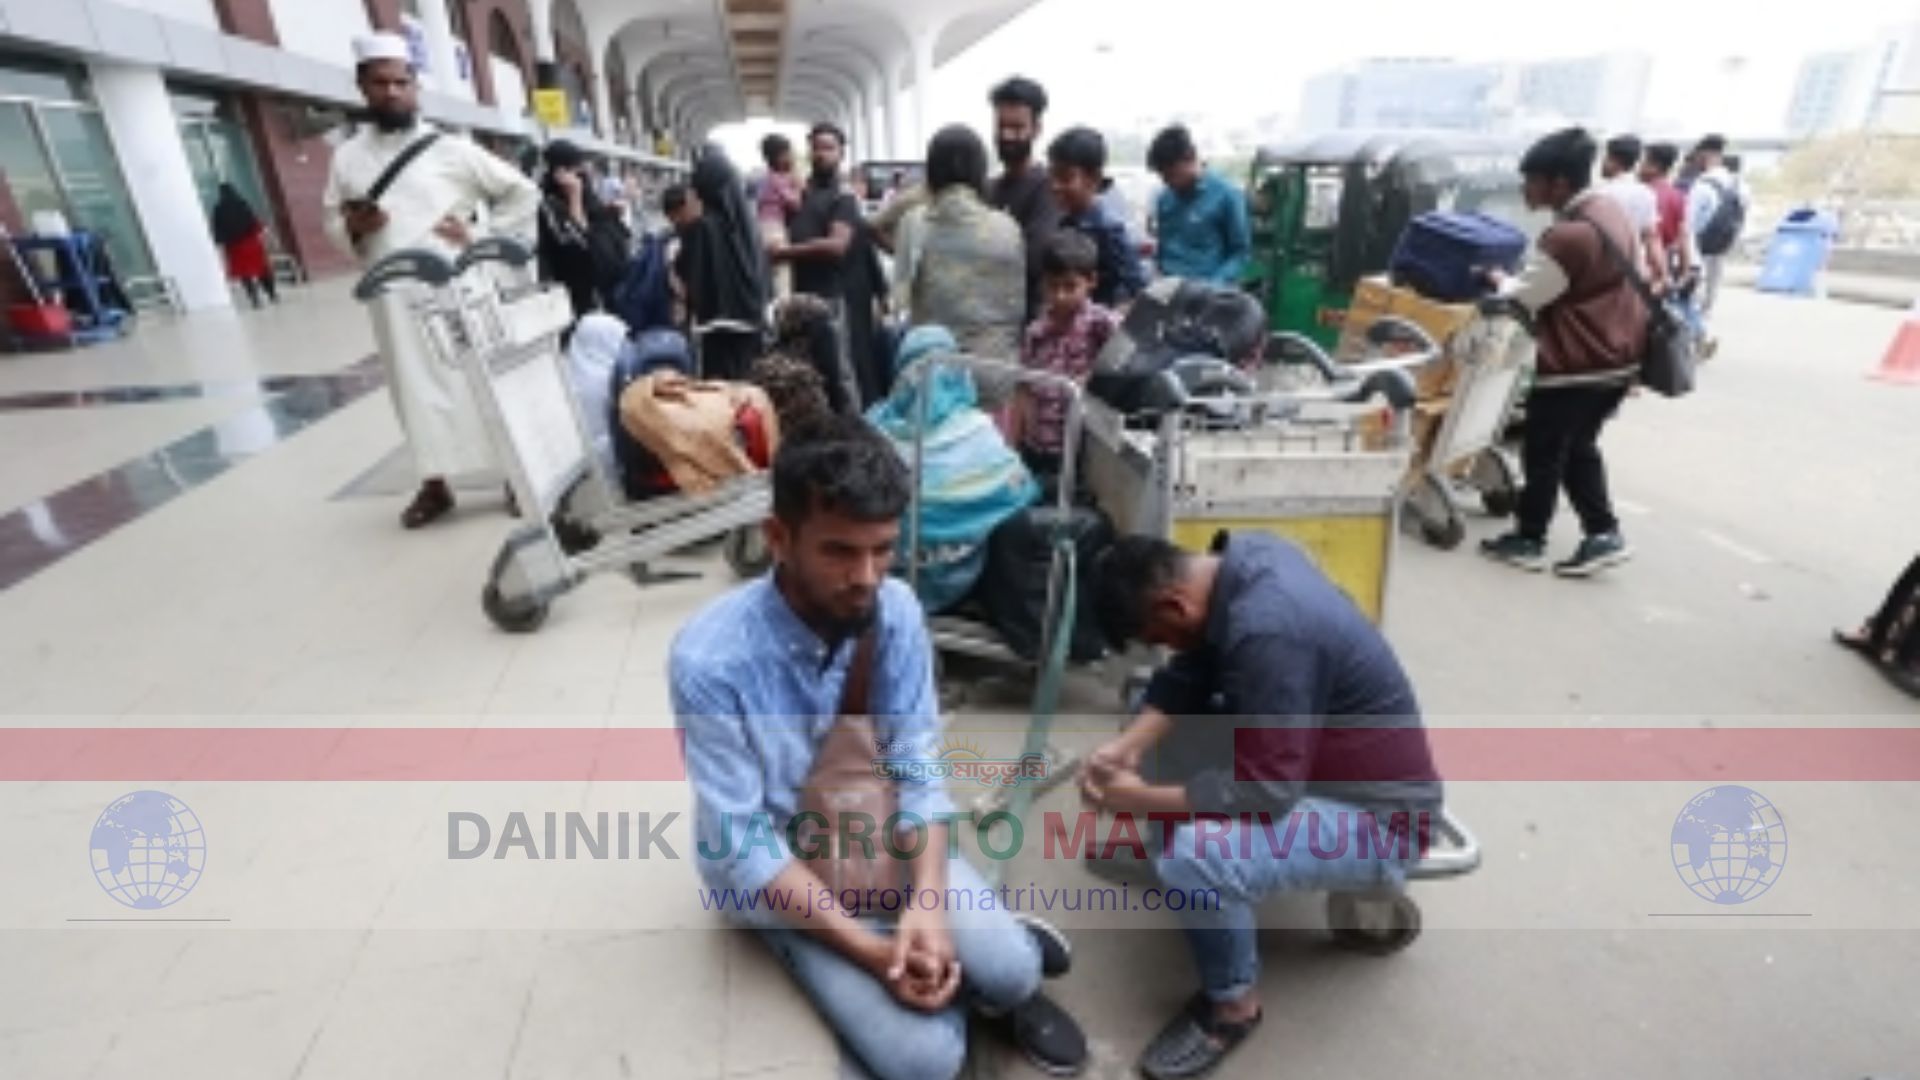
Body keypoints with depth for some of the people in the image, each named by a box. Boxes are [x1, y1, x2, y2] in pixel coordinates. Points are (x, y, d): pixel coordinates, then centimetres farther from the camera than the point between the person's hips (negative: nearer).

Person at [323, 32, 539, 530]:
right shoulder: (347, 157, 11)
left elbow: (522, 191, 7)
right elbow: (330, 221, 17)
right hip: (395, 298, 3)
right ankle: (434, 485, 15)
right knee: (416, 387, 5)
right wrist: (352, 227, -6)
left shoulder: (447, 148, 3)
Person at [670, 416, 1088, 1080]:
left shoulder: (897, 611, -16)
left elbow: (918, 769, -10)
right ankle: (958, 961, 15)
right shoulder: (710, 662, -29)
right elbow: (743, 849, -22)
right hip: (777, 869, -2)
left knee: (1013, 973, -17)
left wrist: (927, 904, -24)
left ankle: (983, 951, 15)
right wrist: (873, 949, -25)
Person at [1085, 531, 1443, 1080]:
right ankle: (1167, 839, 25)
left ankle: (1232, 1003, -1)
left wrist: (1139, 799, -20)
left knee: (1195, 857, -30)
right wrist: (1128, 744, -13)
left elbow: (1265, 791, -31)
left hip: (1378, 817, -9)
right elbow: (1189, 673, 1)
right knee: (1161, 715, 10)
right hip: (1307, 755, 9)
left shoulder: (1266, 633, -35)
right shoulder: (1242, 559, -8)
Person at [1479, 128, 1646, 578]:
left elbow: (1524, 298, -15)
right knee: (1579, 447, 19)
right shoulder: (1613, 212, 9)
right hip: (1620, 357, 10)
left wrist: (1500, 280, 5)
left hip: (1577, 365, -10)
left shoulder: (1566, 236, -24)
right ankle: (1604, 534, 17)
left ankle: (1529, 541, 17)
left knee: (1543, 454, 5)